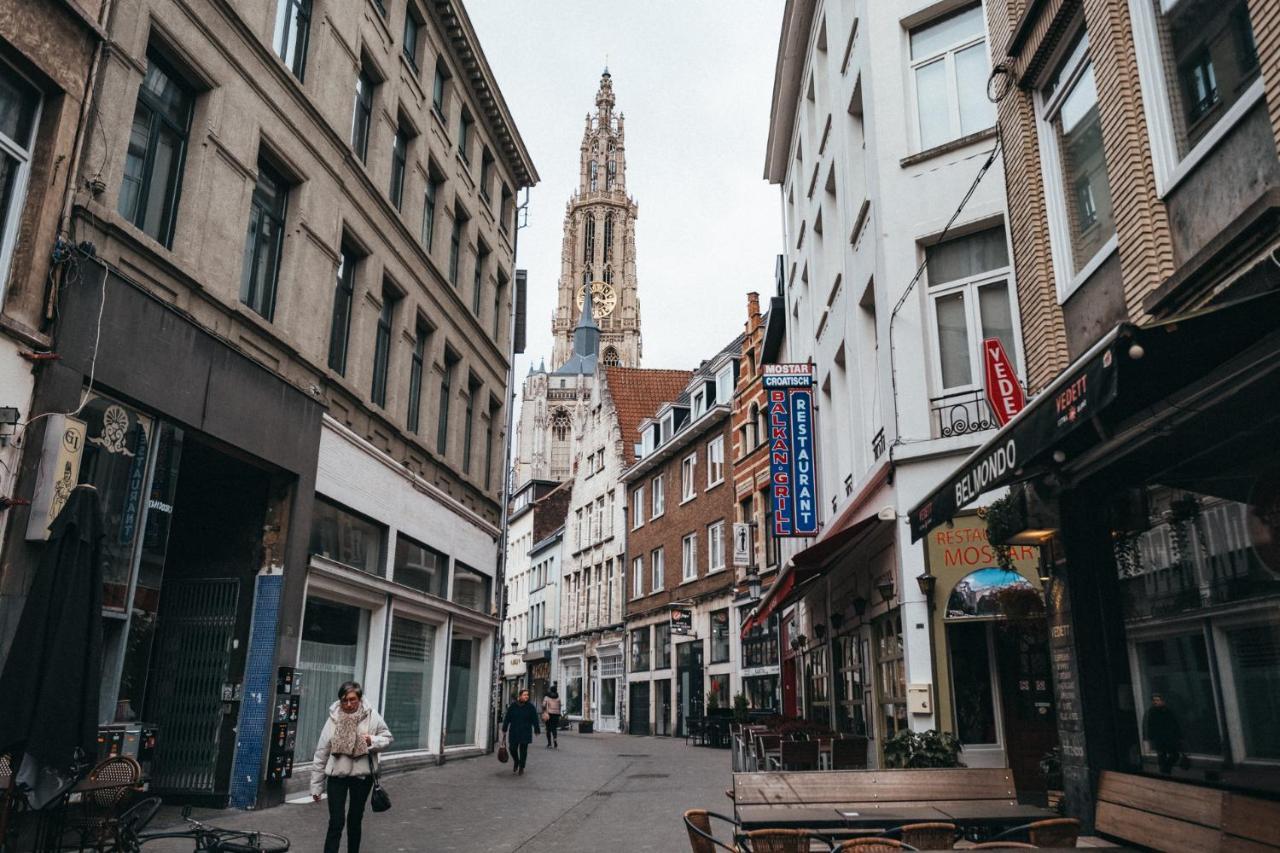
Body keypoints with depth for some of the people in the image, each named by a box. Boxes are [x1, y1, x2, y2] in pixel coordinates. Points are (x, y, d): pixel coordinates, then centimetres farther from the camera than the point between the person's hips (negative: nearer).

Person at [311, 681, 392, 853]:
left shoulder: (372, 716, -8)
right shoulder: (333, 719, -8)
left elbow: (387, 738, 2)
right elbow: (321, 753, -2)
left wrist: (372, 741, -20)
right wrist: (316, 785, 0)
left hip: (362, 776, 1)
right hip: (337, 776, -1)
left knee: (355, 820, 15)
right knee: (336, 822, -4)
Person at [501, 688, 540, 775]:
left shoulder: (530, 706, -4)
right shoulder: (513, 706, -3)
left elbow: (535, 719, -2)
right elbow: (507, 718, 3)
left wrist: (537, 730, -4)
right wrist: (504, 730, 5)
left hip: (525, 733, -1)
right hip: (514, 732, 1)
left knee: (523, 750, 2)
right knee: (513, 749, 2)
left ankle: (521, 768, 17)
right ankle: (516, 762, 33)